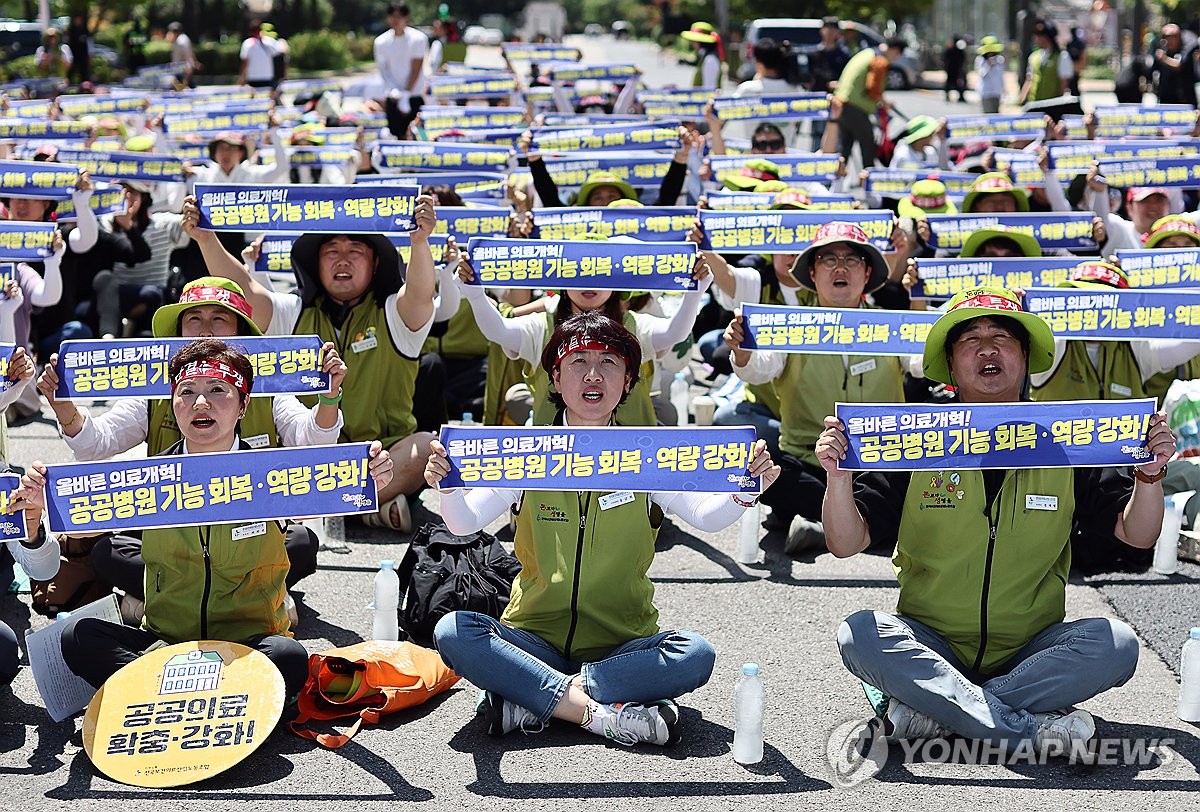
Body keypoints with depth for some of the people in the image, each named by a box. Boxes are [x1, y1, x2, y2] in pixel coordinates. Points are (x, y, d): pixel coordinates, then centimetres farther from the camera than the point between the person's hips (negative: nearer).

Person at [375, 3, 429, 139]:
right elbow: (383, 70, 3)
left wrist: (406, 94, -12)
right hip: (393, 98, 2)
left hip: (414, 95, -2)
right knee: (398, 135, 1)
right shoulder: (381, 41, 3)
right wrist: (393, 91, -13)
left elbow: (416, 70, -7)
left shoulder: (418, 38, -5)